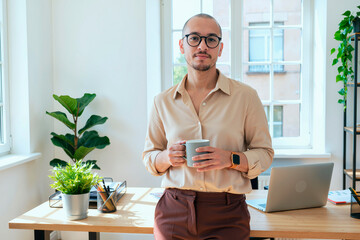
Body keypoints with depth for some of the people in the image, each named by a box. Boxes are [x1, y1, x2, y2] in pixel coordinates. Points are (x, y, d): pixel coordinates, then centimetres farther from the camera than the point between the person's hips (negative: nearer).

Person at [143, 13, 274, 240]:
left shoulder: (246, 96, -1)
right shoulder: (163, 101, 5)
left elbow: (265, 153, 2)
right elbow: (149, 156, 12)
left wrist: (231, 159, -16)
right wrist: (167, 157, -10)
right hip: (174, 212, 2)